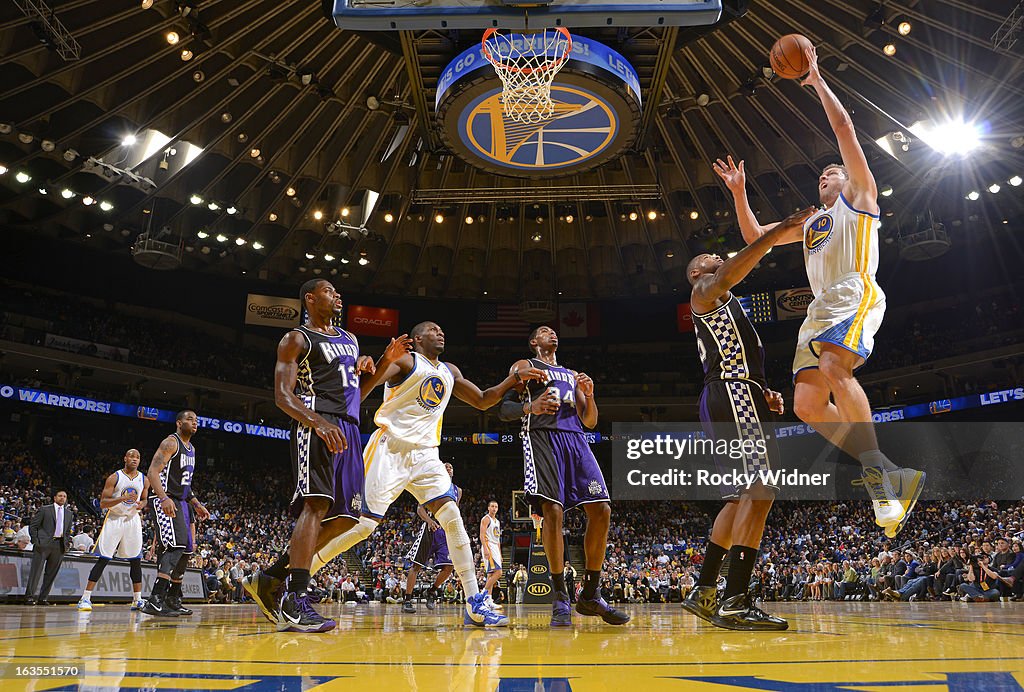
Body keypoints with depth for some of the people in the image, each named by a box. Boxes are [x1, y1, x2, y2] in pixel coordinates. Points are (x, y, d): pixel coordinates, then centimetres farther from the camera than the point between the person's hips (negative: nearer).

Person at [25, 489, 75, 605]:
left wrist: (66, 544, 8)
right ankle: (29, 596, -2)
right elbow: (32, 526, 2)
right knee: (36, 570, -6)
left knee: (51, 573, 5)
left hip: (59, 545, 4)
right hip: (43, 543, -4)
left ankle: (42, 598, 10)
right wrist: (35, 541, -7)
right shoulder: (44, 509, 4)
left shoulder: (69, 514, 16)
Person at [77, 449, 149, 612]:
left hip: (132, 520, 3)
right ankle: (85, 598, 0)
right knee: (102, 560, -7)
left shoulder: (144, 480, 3)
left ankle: (137, 600, 6)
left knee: (136, 560, 1)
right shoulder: (114, 478, -9)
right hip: (114, 519, -3)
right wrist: (123, 498, -27)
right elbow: (103, 503, -11)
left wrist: (142, 504, -6)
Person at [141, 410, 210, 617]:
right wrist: (164, 498, -32)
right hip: (166, 502, -10)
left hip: (182, 503, 10)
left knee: (185, 551, 10)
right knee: (176, 547, -22)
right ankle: (154, 600, -24)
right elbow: (152, 472, -19)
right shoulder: (171, 443, -9)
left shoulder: (191, 449, 20)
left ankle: (173, 600, 19)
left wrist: (196, 504, 21)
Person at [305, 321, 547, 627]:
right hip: (391, 449, -6)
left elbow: (482, 400, 24)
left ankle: (474, 604, -8)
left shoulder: (450, 372, 17)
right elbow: (364, 385, -20)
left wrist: (514, 378, 12)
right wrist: (385, 359, -41)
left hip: (425, 454, 6)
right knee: (364, 524, -8)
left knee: (453, 518, -8)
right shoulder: (406, 361, -5)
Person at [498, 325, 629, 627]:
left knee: (601, 511, -6)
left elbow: (590, 422, 26)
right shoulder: (524, 366, 15)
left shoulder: (573, 375, 30)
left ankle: (590, 596, 5)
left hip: (576, 440, 5)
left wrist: (589, 395, 6)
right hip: (542, 436, -5)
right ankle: (560, 599, -8)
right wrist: (530, 407, -16)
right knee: (552, 511, -18)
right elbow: (504, 409, 4)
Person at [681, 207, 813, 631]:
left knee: (741, 497, 10)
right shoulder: (705, 292, 4)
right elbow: (728, 275, -20)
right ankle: (736, 603, -21)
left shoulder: (724, 306, 33)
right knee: (760, 490, -19)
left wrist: (764, 396, 16)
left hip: (736, 399, 10)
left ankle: (703, 593, 13)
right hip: (732, 396, -10)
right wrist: (779, 231, -21)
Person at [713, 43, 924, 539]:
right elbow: (754, 235, 34)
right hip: (821, 309, 7)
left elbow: (843, 127, 8)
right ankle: (889, 478, -4)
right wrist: (739, 192, 27)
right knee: (806, 405, -8)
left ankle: (876, 470, -30)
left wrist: (817, 80, 13)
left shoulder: (858, 194, 17)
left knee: (833, 369, -35)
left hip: (856, 293, -7)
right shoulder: (809, 223, 34)